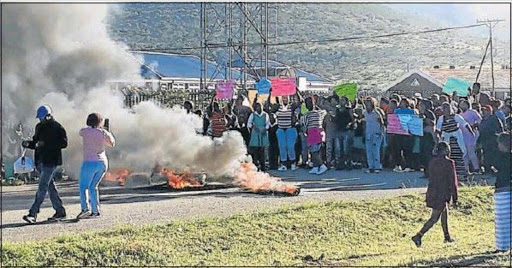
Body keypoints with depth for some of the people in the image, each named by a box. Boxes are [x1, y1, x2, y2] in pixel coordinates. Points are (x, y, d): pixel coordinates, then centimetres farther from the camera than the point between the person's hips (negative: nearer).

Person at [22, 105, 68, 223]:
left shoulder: (57, 127, -7)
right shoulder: (39, 127, 16)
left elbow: (64, 143, -15)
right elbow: (36, 143, 23)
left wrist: (46, 144, -22)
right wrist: (28, 144, 0)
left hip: (51, 161, -8)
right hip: (41, 161, 8)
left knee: (42, 187, -11)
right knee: (50, 186, 11)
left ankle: (33, 213, -15)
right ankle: (60, 211, 19)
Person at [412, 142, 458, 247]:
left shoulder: (432, 162, 4)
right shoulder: (449, 163, -15)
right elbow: (453, 182, -11)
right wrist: (455, 198, -5)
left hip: (432, 192, 7)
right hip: (442, 194, -7)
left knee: (444, 212, 23)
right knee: (434, 218, -2)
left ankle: (447, 236, 33)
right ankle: (418, 236, -10)